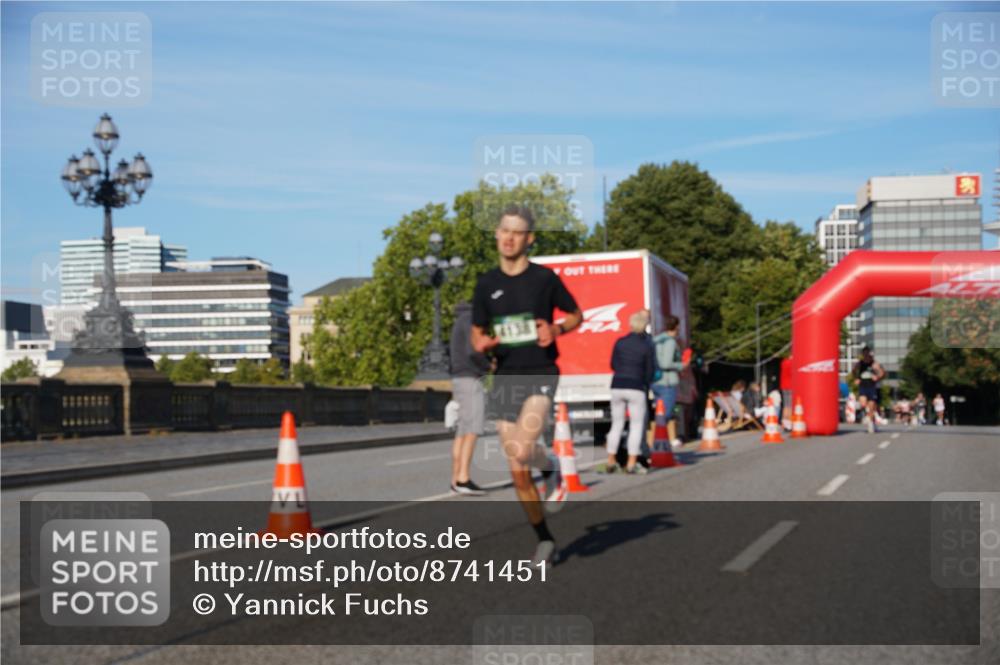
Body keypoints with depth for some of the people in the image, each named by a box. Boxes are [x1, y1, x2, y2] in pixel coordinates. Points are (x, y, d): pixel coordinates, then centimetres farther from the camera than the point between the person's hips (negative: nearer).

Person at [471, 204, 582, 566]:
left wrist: (556, 329, -11)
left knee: (522, 450, -27)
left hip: (540, 376, -4)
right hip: (504, 379, 4)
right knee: (518, 473, 5)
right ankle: (544, 539, 22)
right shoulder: (487, 284, 6)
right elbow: (477, 333, 14)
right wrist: (480, 343, -10)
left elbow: (576, 315, 10)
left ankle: (552, 468, 9)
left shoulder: (544, 278, -2)